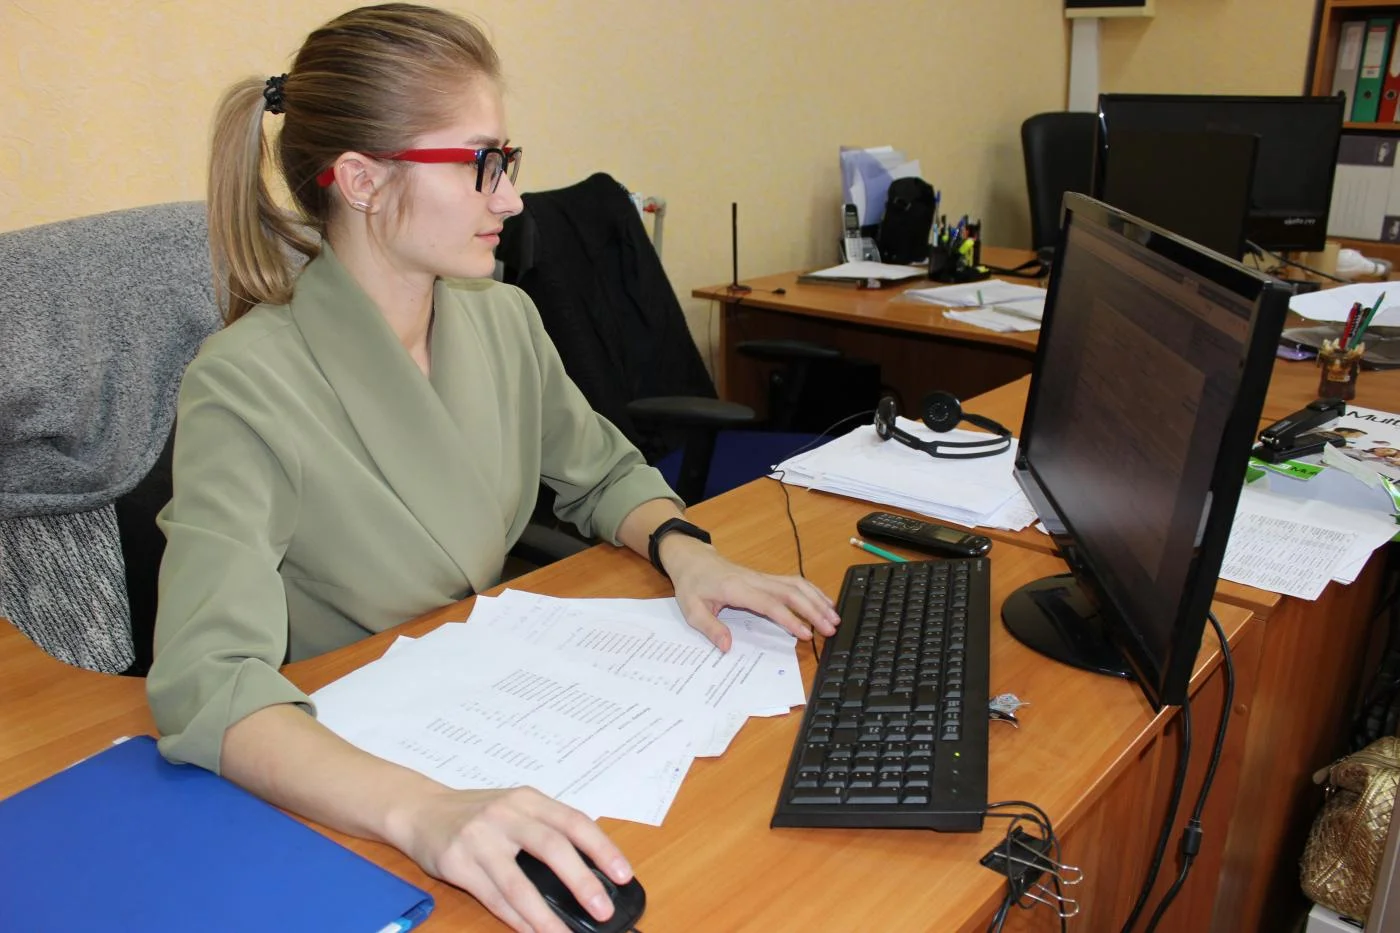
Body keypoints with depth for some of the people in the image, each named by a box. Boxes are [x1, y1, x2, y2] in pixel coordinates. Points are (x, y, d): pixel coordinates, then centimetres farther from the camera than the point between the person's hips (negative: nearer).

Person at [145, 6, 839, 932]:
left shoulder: (504, 319, -2)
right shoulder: (246, 386, -20)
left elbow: (605, 474, 12)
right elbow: (209, 681, -30)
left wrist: (681, 547, -9)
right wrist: (421, 811, -46)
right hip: (335, 787, -5)